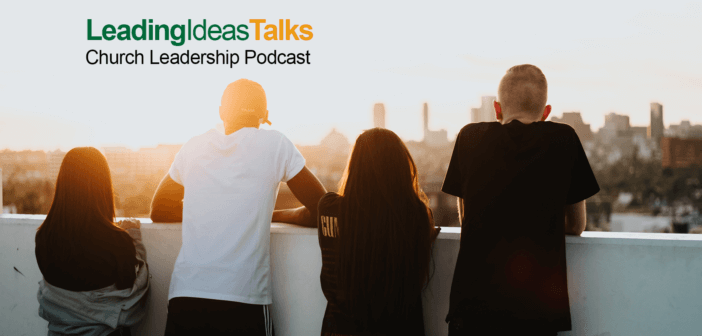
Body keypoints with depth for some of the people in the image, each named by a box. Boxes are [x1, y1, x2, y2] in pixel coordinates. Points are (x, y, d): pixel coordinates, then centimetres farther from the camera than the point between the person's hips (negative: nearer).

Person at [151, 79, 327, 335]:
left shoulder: (193, 147, 12)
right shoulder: (274, 143, 2)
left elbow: (159, 211, 24)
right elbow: (321, 211, 7)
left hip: (184, 296, 3)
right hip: (243, 303, -3)